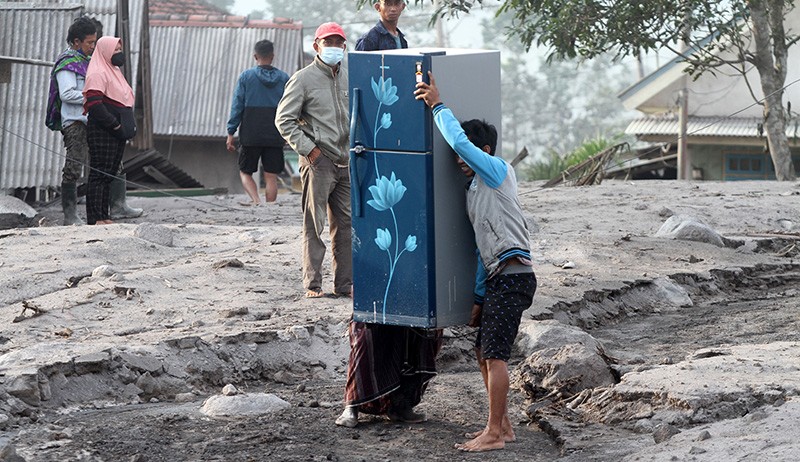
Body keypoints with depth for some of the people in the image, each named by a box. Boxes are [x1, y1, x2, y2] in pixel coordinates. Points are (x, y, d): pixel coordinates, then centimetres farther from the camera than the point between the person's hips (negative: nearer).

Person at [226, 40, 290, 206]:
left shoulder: (246, 76, -3)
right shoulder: (284, 78, 3)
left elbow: (237, 106, -4)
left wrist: (231, 133, 0)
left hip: (250, 136, -1)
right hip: (275, 136, 2)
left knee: (245, 172, 9)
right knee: (271, 177, 6)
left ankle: (256, 200, -14)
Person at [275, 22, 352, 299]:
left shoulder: (347, 77, 14)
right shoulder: (303, 79, -4)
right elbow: (284, 120, -6)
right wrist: (307, 148, -12)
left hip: (345, 162, 6)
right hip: (318, 162, -6)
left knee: (346, 223, 7)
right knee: (315, 224, -4)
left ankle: (344, 283, 14)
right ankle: (313, 284, 0)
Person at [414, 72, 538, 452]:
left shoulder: (498, 171, -5)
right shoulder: (474, 190, 19)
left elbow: (460, 141, -21)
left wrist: (437, 106, -11)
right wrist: (478, 297, 19)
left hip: (513, 276, -10)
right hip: (497, 279, 10)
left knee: (495, 356, -9)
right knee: (484, 353, 13)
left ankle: (494, 433, -4)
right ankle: (501, 426, 20)